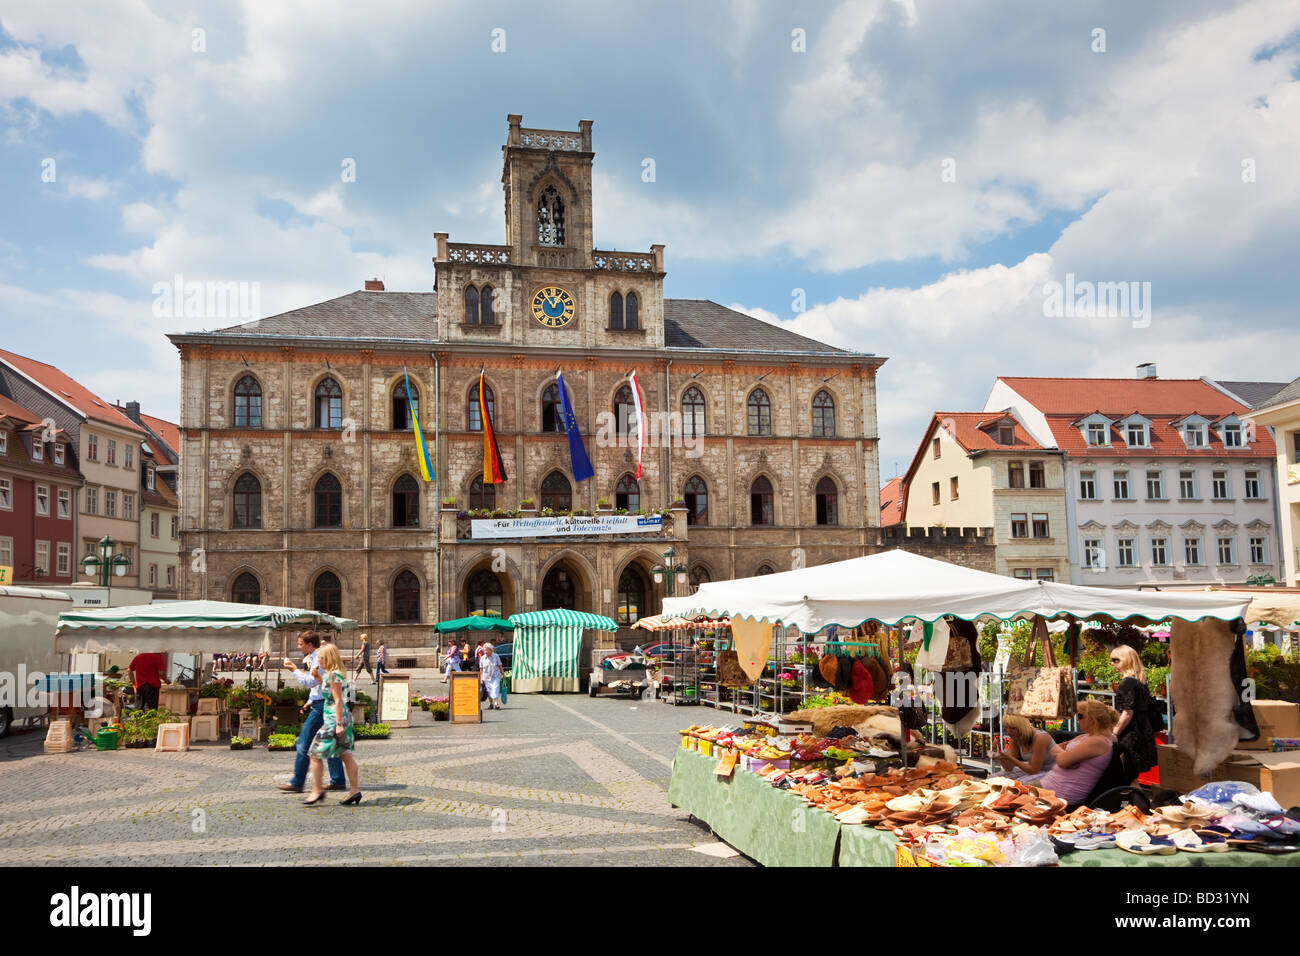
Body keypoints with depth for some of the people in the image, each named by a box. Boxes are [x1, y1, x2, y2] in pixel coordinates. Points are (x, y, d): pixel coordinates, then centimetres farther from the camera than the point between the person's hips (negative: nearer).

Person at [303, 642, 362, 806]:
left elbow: (338, 701, -18)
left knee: (316, 754, -1)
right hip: (344, 718, 10)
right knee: (345, 754, 11)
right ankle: (355, 790, 13)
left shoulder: (333, 675, -16)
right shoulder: (329, 674, 13)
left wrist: (339, 724, -19)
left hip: (335, 719, -10)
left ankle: (317, 791, 7)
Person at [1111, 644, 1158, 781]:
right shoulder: (1140, 681, 12)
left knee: (1127, 778, -6)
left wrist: (1115, 734, -14)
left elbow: (1128, 713, -20)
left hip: (1131, 736, -10)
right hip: (1144, 733, 10)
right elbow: (1149, 707, 19)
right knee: (1132, 776, 14)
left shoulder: (1127, 683, -15)